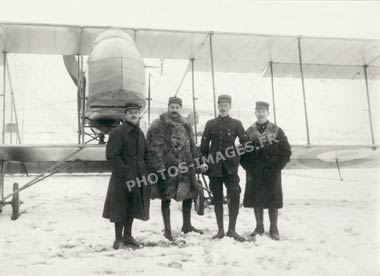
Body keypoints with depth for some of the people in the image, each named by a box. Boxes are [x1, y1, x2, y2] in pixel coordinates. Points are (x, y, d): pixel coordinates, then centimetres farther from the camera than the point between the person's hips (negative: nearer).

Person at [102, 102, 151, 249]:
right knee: (120, 208, 2)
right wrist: (125, 174, -19)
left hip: (138, 177, 7)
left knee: (132, 207, 15)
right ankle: (118, 239, 15)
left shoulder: (139, 133, 14)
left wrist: (144, 172, 7)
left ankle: (127, 236, 28)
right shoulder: (117, 132, -11)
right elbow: (111, 156, -17)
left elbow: (145, 154, 21)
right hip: (122, 178, -7)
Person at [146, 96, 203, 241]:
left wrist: (196, 161, 13)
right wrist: (159, 167, -17)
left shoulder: (185, 124, 12)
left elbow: (192, 145, 17)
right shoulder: (159, 125, -7)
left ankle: (187, 225, 30)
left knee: (189, 194, 12)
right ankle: (167, 230, 15)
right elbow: (155, 148, -12)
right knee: (166, 198, 2)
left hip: (184, 166, 6)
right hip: (167, 167, -6)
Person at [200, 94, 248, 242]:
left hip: (230, 165, -1)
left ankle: (232, 230, 2)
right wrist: (203, 160, -2)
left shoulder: (236, 124, 5)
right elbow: (204, 144, 7)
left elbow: (244, 143, 6)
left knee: (234, 196, -8)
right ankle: (220, 230, 14)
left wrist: (239, 158, -1)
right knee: (217, 198, 5)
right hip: (214, 166, 1)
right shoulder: (210, 123, 9)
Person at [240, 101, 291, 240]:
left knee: (273, 201, 3)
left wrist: (276, 167, -7)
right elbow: (243, 152, 8)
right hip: (254, 174, 2)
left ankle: (273, 229, 15)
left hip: (272, 173, -2)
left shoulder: (277, 131, -1)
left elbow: (286, 152, 0)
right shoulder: (249, 132, 5)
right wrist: (249, 168, -2)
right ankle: (259, 227, 22)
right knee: (256, 200, 8)